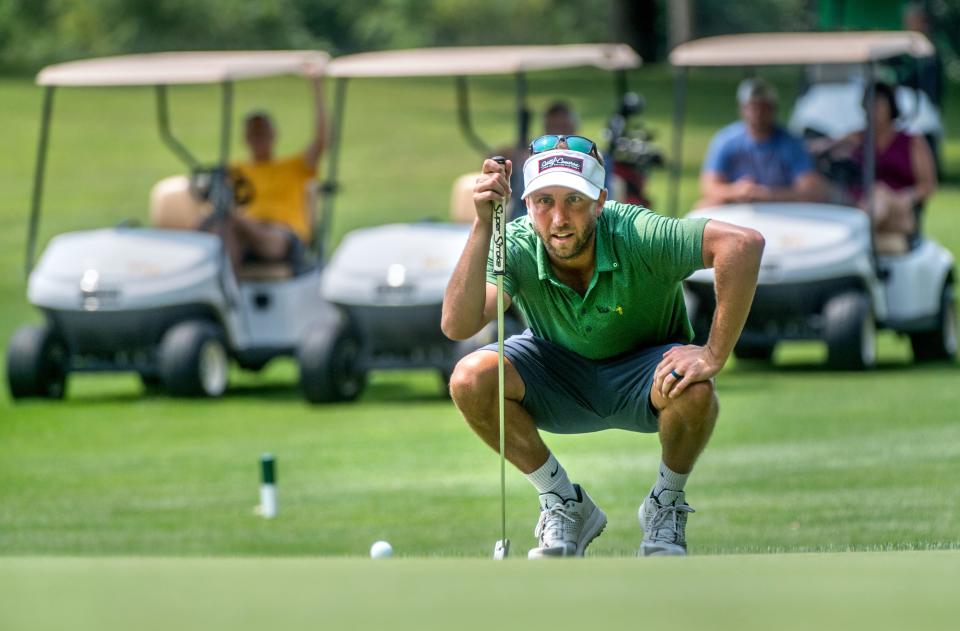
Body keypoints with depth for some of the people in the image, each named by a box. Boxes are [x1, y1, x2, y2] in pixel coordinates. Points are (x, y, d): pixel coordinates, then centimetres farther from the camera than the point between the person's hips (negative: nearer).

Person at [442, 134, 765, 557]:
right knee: (470, 379, -25)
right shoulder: (518, 247, -23)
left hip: (643, 374, -2)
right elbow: (457, 326, -36)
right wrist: (483, 224, -43)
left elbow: (744, 243, -41)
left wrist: (714, 355, -38)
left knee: (693, 391, -37)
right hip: (560, 378, 2)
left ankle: (665, 506, -4)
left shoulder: (636, 235, -31)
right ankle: (565, 505, -4)